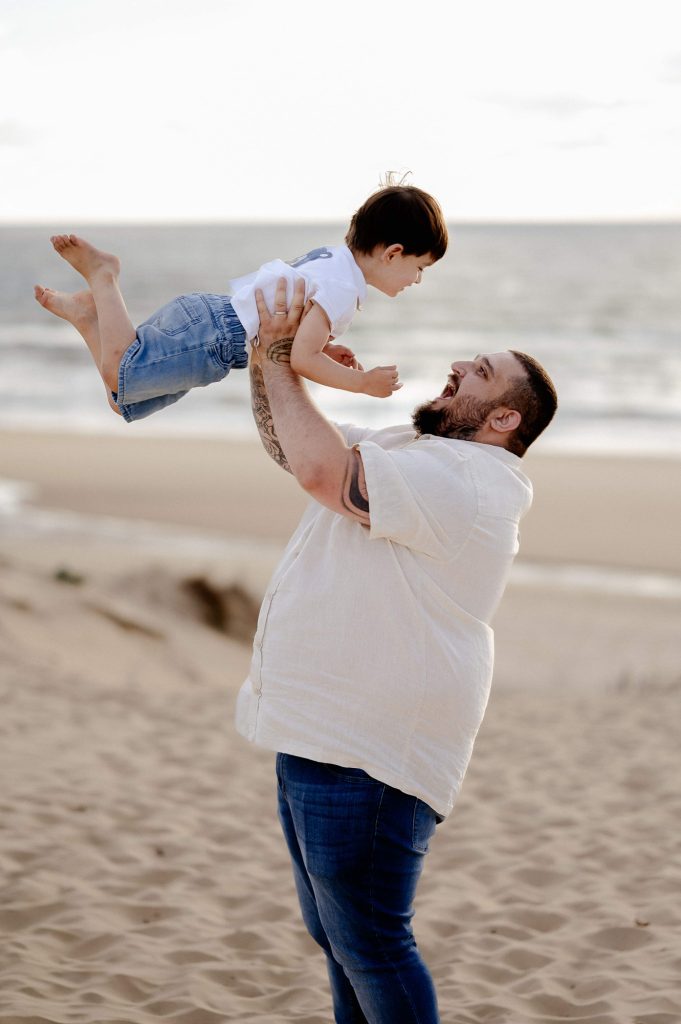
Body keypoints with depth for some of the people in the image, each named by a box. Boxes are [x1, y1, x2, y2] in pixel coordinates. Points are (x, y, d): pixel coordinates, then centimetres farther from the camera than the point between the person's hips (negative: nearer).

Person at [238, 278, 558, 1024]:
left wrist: (280, 363, -12)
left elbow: (321, 468, -26)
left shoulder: (472, 480, -17)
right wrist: (267, 357, 4)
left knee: (368, 945, -5)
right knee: (335, 936, 19)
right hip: (315, 738, 10)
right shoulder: (403, 449, 17)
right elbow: (289, 444, 23)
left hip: (363, 759, -10)